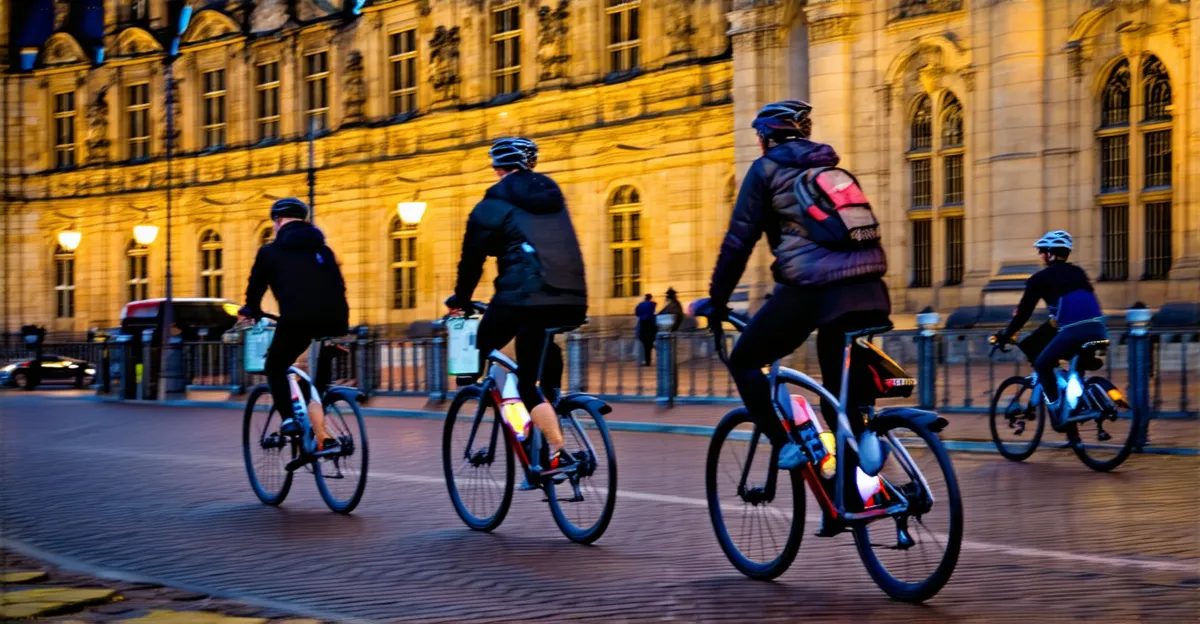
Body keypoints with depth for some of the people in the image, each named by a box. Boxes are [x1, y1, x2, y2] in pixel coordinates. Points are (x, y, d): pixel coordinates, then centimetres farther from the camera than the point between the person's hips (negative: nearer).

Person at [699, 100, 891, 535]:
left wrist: (716, 301, 12)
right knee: (844, 397, 14)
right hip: (865, 289, 6)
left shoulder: (767, 169, 10)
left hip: (810, 285, -6)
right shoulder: (831, 168, 28)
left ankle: (786, 444, -3)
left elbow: (739, 241, 4)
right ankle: (845, 504, 14)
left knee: (744, 362, 14)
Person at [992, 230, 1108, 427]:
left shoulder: (1040, 279, 9)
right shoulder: (1078, 272, 25)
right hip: (1098, 330, 6)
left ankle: (1056, 409, 6)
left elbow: (1023, 313, 12)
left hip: (1074, 331, -6)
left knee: (1042, 365, 13)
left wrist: (1005, 336, 25)